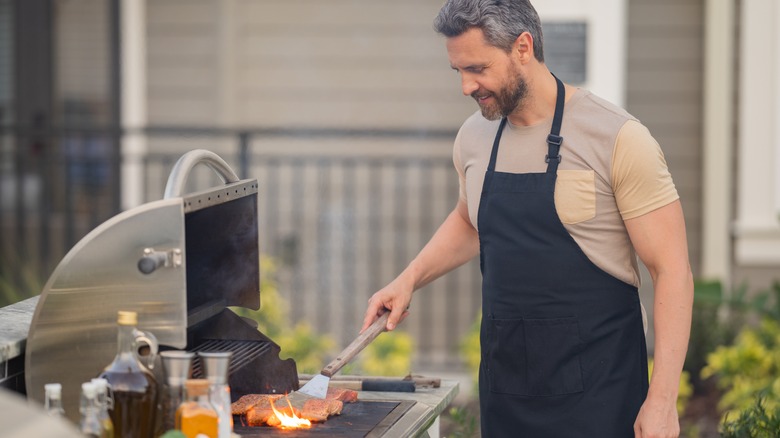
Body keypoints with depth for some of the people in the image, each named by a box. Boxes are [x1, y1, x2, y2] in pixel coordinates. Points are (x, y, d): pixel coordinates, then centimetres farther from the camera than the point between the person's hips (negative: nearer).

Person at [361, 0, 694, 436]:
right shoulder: (474, 138, 5)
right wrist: (409, 279, 12)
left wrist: (661, 400, -18)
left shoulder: (618, 138, -13)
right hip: (504, 380, 6)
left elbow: (672, 270, -13)